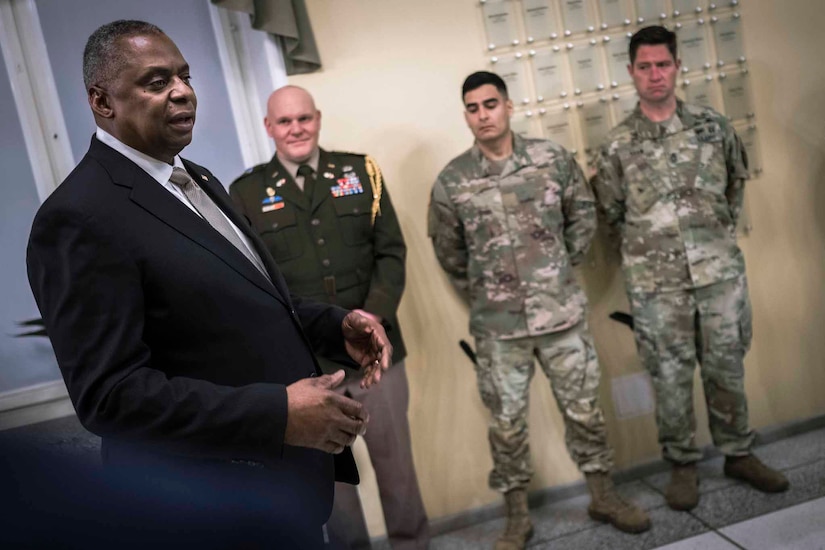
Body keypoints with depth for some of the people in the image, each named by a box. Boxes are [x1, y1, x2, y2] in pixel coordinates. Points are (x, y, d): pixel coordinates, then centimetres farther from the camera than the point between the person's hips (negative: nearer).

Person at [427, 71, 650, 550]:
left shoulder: (552, 158, -2)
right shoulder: (451, 181, -5)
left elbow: (583, 216, 10)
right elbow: (449, 251, 7)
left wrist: (562, 269, 10)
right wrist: (481, 292, 9)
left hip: (562, 312, 1)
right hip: (497, 325, -1)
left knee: (584, 408, 12)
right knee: (507, 422, 8)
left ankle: (604, 496, 32)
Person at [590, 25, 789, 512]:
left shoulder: (713, 125, 4)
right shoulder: (617, 145, -1)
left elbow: (737, 181, 17)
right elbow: (611, 212, 7)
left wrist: (722, 229, 13)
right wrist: (648, 247, 7)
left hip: (720, 271, 2)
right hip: (656, 283, -2)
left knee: (726, 366, 12)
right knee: (670, 374, 7)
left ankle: (738, 454, 30)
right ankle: (683, 465, 22)